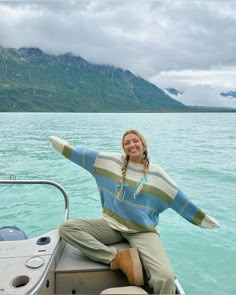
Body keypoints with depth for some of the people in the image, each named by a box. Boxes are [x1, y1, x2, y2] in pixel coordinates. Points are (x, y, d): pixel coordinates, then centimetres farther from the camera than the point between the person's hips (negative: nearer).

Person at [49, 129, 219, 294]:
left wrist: (204, 219, 10)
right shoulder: (111, 161, 2)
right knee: (66, 228, -18)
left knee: (166, 278, -31)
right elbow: (81, 153, 6)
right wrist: (59, 143, 6)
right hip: (112, 224, 3)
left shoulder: (156, 174, 2)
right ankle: (118, 258, -19)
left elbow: (180, 199, 8)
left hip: (143, 231, -3)